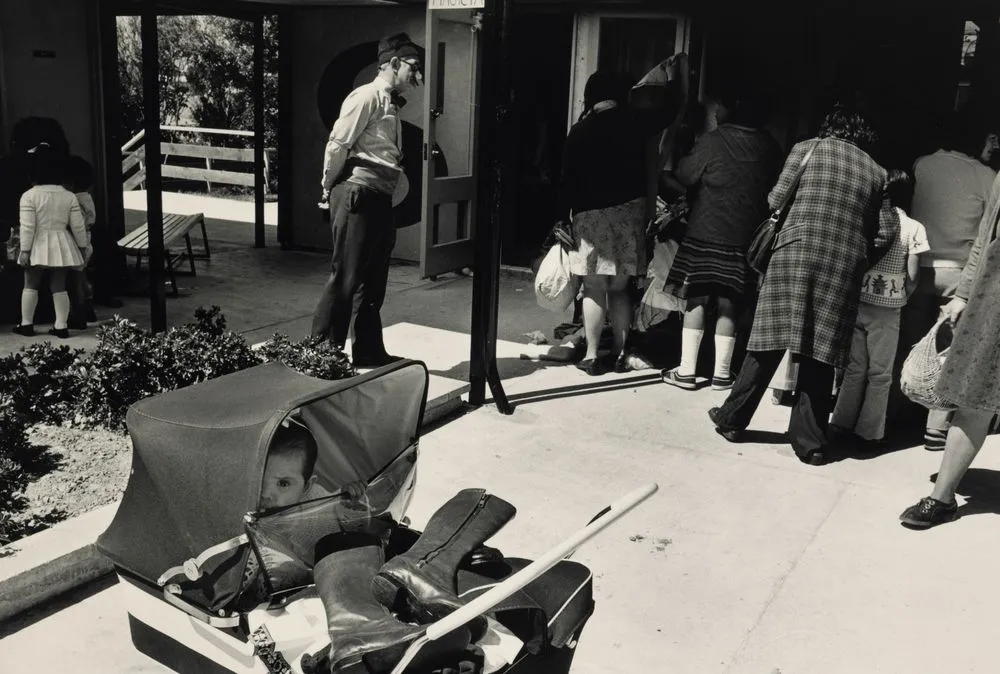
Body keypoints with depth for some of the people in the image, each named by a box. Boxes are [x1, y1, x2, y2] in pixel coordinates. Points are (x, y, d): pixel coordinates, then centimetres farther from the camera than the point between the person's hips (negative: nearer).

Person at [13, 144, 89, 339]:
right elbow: (78, 226, -1)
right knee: (59, 287, 6)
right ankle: (61, 326, 4)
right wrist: (83, 246, 10)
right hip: (61, 247, 2)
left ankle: (26, 324, 17)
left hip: (38, 248, -2)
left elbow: (27, 227, -13)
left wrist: (25, 250, -8)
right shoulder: (69, 196, -2)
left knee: (30, 285, 12)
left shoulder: (29, 196, -11)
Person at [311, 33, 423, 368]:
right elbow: (337, 145, -14)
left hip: (380, 200, 9)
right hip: (358, 195, -9)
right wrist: (329, 190, -5)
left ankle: (369, 352, 24)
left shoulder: (391, 103, 19)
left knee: (373, 281, 14)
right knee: (345, 276, -6)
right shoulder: (368, 96, -9)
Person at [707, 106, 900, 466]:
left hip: (796, 251, -2)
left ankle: (733, 418, 14)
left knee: (770, 339, 5)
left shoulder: (806, 148, 8)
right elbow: (887, 230, 11)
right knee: (820, 349, 5)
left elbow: (775, 200, 7)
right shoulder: (876, 172, 15)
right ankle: (810, 441, 9)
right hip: (844, 265, 2)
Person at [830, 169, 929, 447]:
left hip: (856, 301, 2)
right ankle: (869, 432, 11)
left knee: (854, 367, 14)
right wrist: (903, 294, 12)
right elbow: (912, 274, -5)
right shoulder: (913, 228, -5)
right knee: (880, 373, 7)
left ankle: (843, 423, 16)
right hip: (888, 308, -2)